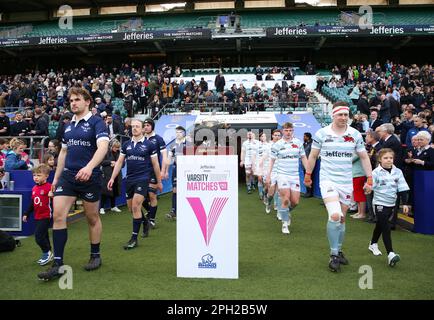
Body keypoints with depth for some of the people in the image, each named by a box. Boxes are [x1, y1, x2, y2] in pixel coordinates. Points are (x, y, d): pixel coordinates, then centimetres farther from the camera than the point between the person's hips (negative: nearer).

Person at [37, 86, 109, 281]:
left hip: (89, 177, -5)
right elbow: (63, 152, 21)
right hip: (67, 175, 5)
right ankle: (58, 264, 2)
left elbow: (103, 147, -22)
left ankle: (95, 256, 27)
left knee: (92, 218, 8)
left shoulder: (96, 122, -7)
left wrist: (89, 167, -38)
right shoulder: (68, 126, 13)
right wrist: (56, 177, 19)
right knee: (58, 216, -6)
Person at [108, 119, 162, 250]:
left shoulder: (149, 145, -2)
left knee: (135, 207, -13)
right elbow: (119, 162, 11)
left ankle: (134, 238, -3)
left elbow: (155, 164, 2)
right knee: (131, 208, 11)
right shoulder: (126, 145, 9)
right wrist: (112, 178, 4)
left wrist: (159, 181, 5)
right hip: (129, 179, 5)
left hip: (142, 179, -5)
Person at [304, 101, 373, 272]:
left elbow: (364, 157, 9)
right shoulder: (321, 133, -4)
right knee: (334, 216, -19)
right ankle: (334, 255, -3)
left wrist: (369, 179, 5)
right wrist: (307, 176, 10)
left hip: (346, 182, 3)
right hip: (328, 180, -3)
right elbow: (313, 156, 7)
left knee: (341, 218, 11)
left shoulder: (355, 134, 2)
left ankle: (338, 251, 31)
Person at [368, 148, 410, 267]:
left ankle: (373, 244, 41)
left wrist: (405, 203, 3)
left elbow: (403, 188, 4)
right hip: (380, 204, -5)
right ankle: (390, 254, -14)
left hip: (391, 204, 5)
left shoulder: (397, 172, 1)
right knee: (386, 228, -12)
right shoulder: (376, 172, -12)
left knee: (380, 225, 21)